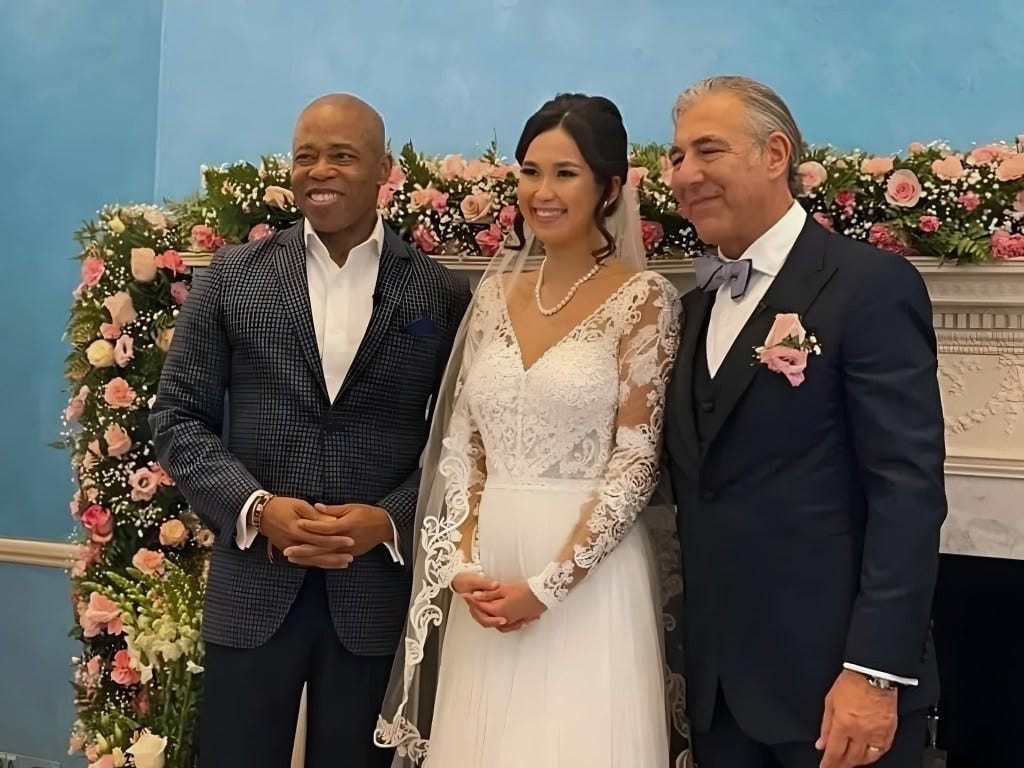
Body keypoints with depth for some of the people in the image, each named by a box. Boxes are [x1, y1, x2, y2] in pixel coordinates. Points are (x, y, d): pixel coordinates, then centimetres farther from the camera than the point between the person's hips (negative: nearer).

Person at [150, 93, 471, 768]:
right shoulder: (232, 277, 3)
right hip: (253, 587, 1)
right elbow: (178, 418, 3)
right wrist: (257, 508, -12)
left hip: (379, 592, 0)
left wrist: (389, 520, -14)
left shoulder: (440, 295, 1)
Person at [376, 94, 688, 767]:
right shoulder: (497, 292, 8)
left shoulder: (643, 298, -6)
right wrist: (464, 563, -4)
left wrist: (545, 585, -14)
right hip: (487, 572, 5)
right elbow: (461, 444, 9)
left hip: (587, 574, -4)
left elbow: (637, 460, -10)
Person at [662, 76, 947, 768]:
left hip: (830, 678, -6)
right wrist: (689, 656, 9)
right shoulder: (700, 304, 12)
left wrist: (875, 671, -20)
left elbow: (909, 489, -16)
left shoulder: (871, 284, -9)